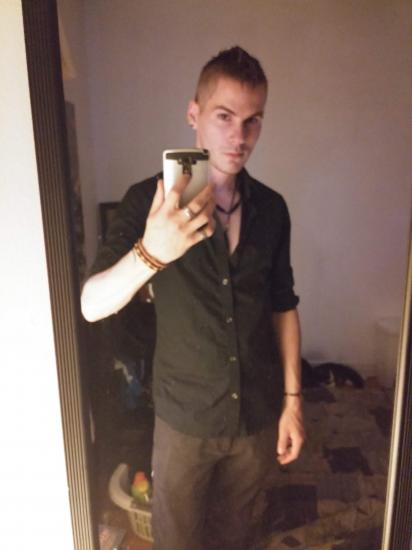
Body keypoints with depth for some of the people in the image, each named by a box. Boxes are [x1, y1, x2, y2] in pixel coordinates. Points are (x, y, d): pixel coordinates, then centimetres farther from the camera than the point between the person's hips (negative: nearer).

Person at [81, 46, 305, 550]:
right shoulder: (149, 201, -16)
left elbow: (282, 307, 3)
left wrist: (292, 399, 3)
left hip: (260, 414, 3)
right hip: (186, 417, -3)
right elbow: (92, 305, -23)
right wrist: (150, 253, -43)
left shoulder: (271, 209, -5)